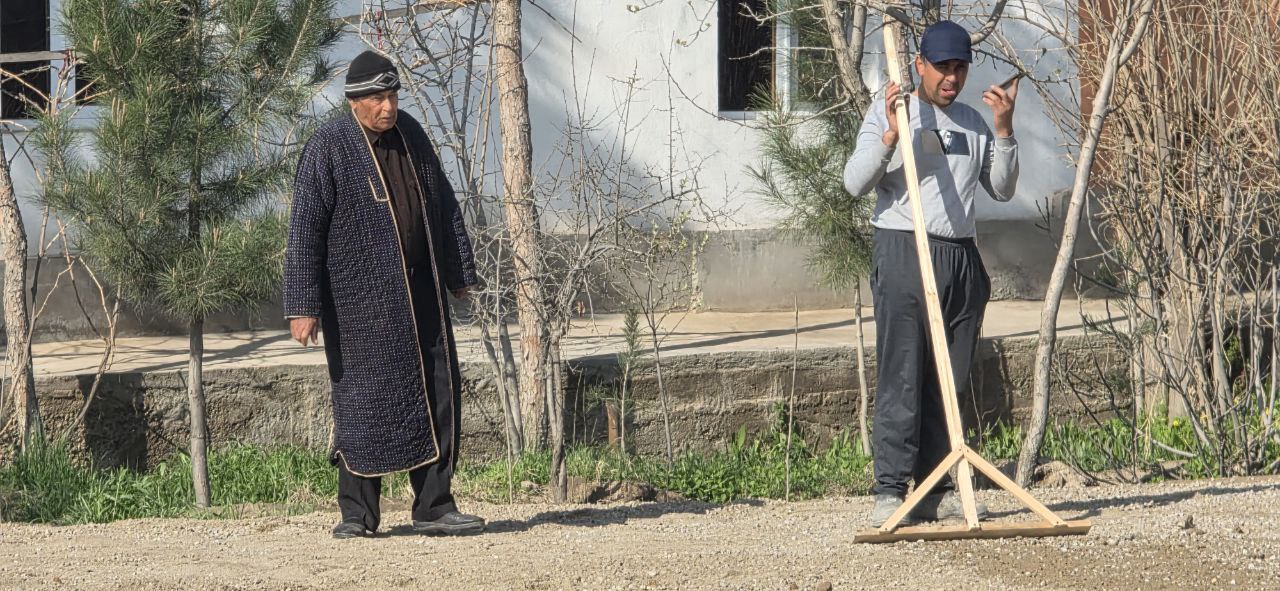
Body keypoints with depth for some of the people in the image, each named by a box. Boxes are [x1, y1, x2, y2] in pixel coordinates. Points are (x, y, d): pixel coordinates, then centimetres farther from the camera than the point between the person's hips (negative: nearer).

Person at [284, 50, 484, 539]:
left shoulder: (410, 134, 8)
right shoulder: (328, 149, -11)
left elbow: (444, 207, 18)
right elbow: (304, 231, -14)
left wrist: (460, 273, 20)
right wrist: (303, 306, -18)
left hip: (418, 294, 6)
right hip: (359, 300, -6)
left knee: (439, 395, 2)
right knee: (362, 399, -2)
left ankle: (433, 507, 7)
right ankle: (357, 513, 7)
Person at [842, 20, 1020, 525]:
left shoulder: (972, 123, 18)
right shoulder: (888, 112, 3)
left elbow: (1002, 190, 17)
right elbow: (854, 183, -5)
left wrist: (1003, 130, 5)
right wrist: (890, 136, -18)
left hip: (962, 257, 5)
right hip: (903, 253, -5)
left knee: (949, 382, 4)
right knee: (901, 377, -11)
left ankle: (934, 492, 8)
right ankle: (890, 491, -13)